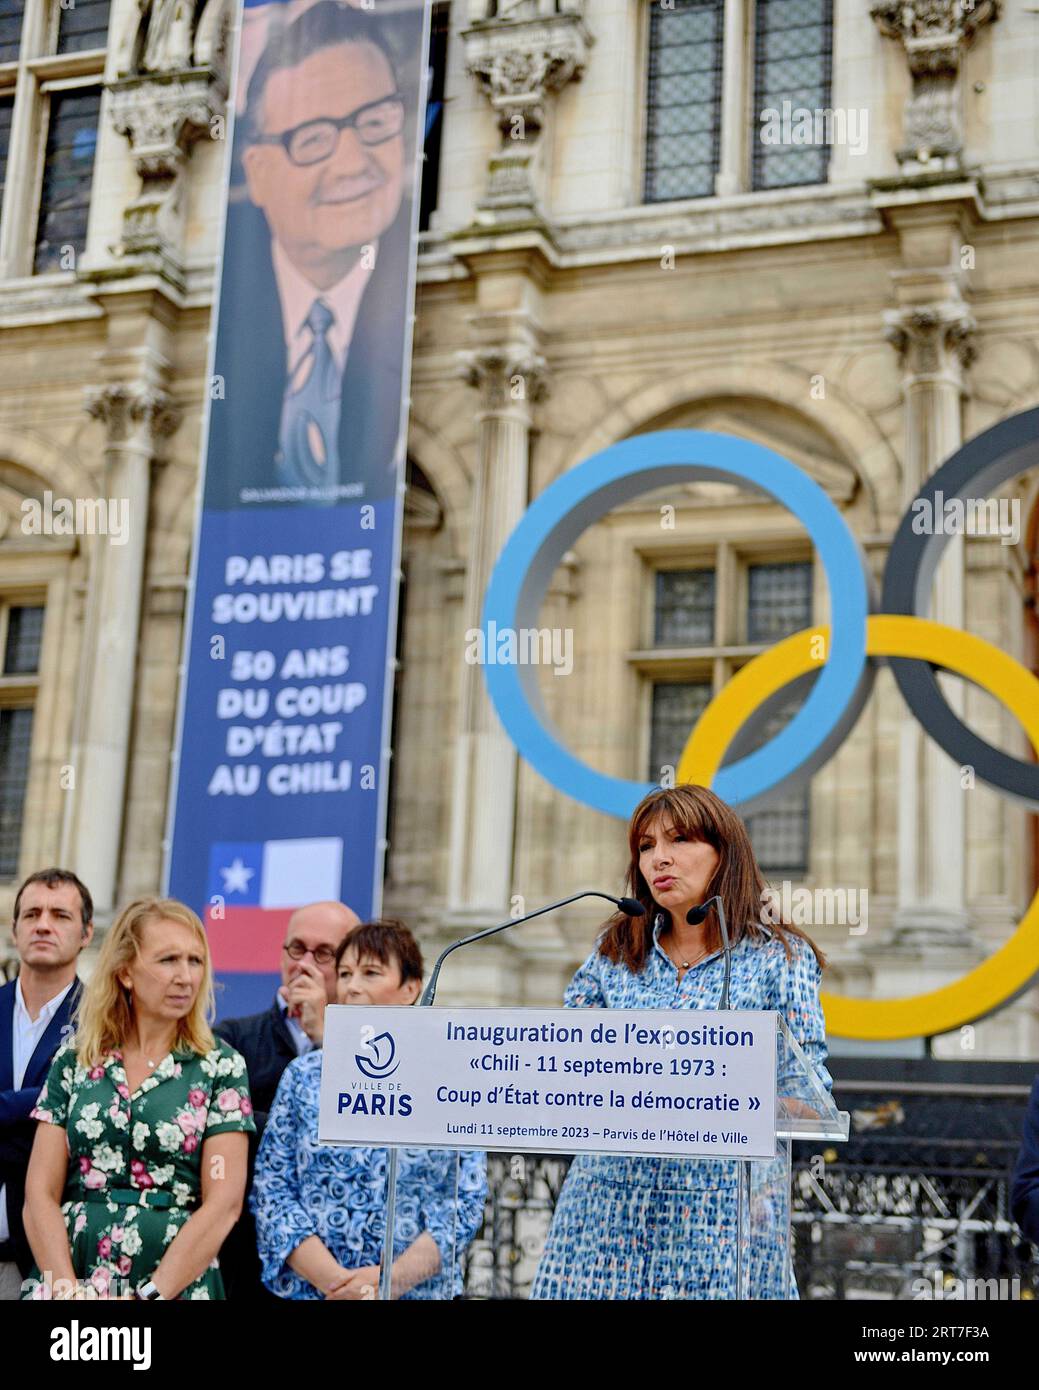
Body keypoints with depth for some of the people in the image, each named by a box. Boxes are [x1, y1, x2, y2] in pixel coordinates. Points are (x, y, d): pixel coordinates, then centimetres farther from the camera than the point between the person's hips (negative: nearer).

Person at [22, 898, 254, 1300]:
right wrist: (69, 1290, -12)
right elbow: (41, 1196, 0)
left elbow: (223, 1204, -8)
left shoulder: (221, 1066, -2)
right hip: (70, 1278, 2)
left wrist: (150, 1293, -15)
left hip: (177, 1284, -1)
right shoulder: (73, 1061, 3)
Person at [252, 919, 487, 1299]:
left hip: (418, 1291, 0)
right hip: (309, 1288, 1)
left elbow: (466, 1203, -4)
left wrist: (392, 1279, -16)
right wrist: (332, 1280, -15)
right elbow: (271, 1190, -3)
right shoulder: (304, 1075, 1)